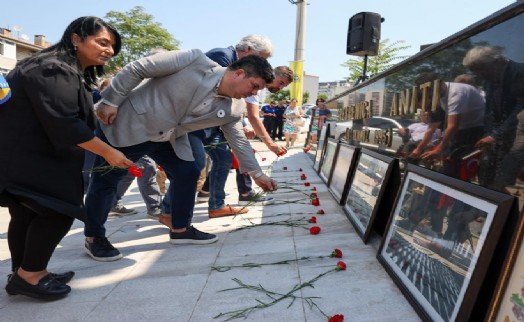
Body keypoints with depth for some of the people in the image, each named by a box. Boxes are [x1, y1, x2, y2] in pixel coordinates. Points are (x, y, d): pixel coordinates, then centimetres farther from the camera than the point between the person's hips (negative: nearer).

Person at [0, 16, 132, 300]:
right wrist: (107, 152, -21)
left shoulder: (74, 72, 14)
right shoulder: (54, 69, -20)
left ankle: (24, 274, 26)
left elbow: (73, 117, 16)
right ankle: (30, 275, 1)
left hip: (29, 154, 11)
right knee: (60, 209, -12)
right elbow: (63, 123, -27)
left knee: (28, 213, 15)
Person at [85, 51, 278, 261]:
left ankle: (181, 229, 20)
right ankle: (94, 237, 23)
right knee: (106, 180, 3)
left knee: (188, 174, 2)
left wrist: (256, 173, 6)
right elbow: (136, 69, -20)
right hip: (127, 124, -6)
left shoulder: (233, 109, -7)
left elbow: (238, 139, 7)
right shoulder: (196, 61, -25)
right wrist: (111, 101, -18)